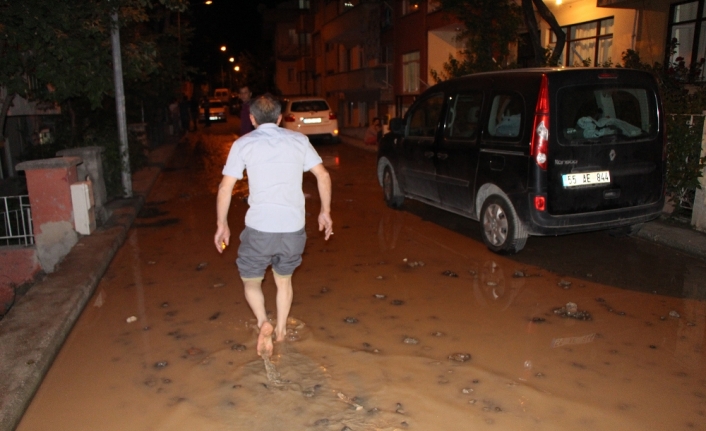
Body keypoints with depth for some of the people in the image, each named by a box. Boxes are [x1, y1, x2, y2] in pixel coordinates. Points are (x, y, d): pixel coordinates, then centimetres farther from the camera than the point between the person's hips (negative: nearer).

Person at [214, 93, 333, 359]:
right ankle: (281, 330, 34)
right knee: (284, 279, 26)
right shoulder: (298, 140, 9)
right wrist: (325, 212, 16)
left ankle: (263, 322, -5)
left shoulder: (243, 143, 2)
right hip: (294, 229, 3)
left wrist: (222, 225, 8)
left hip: (259, 229, -3)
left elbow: (225, 188, -2)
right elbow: (323, 176, 7)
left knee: (251, 281, 18)